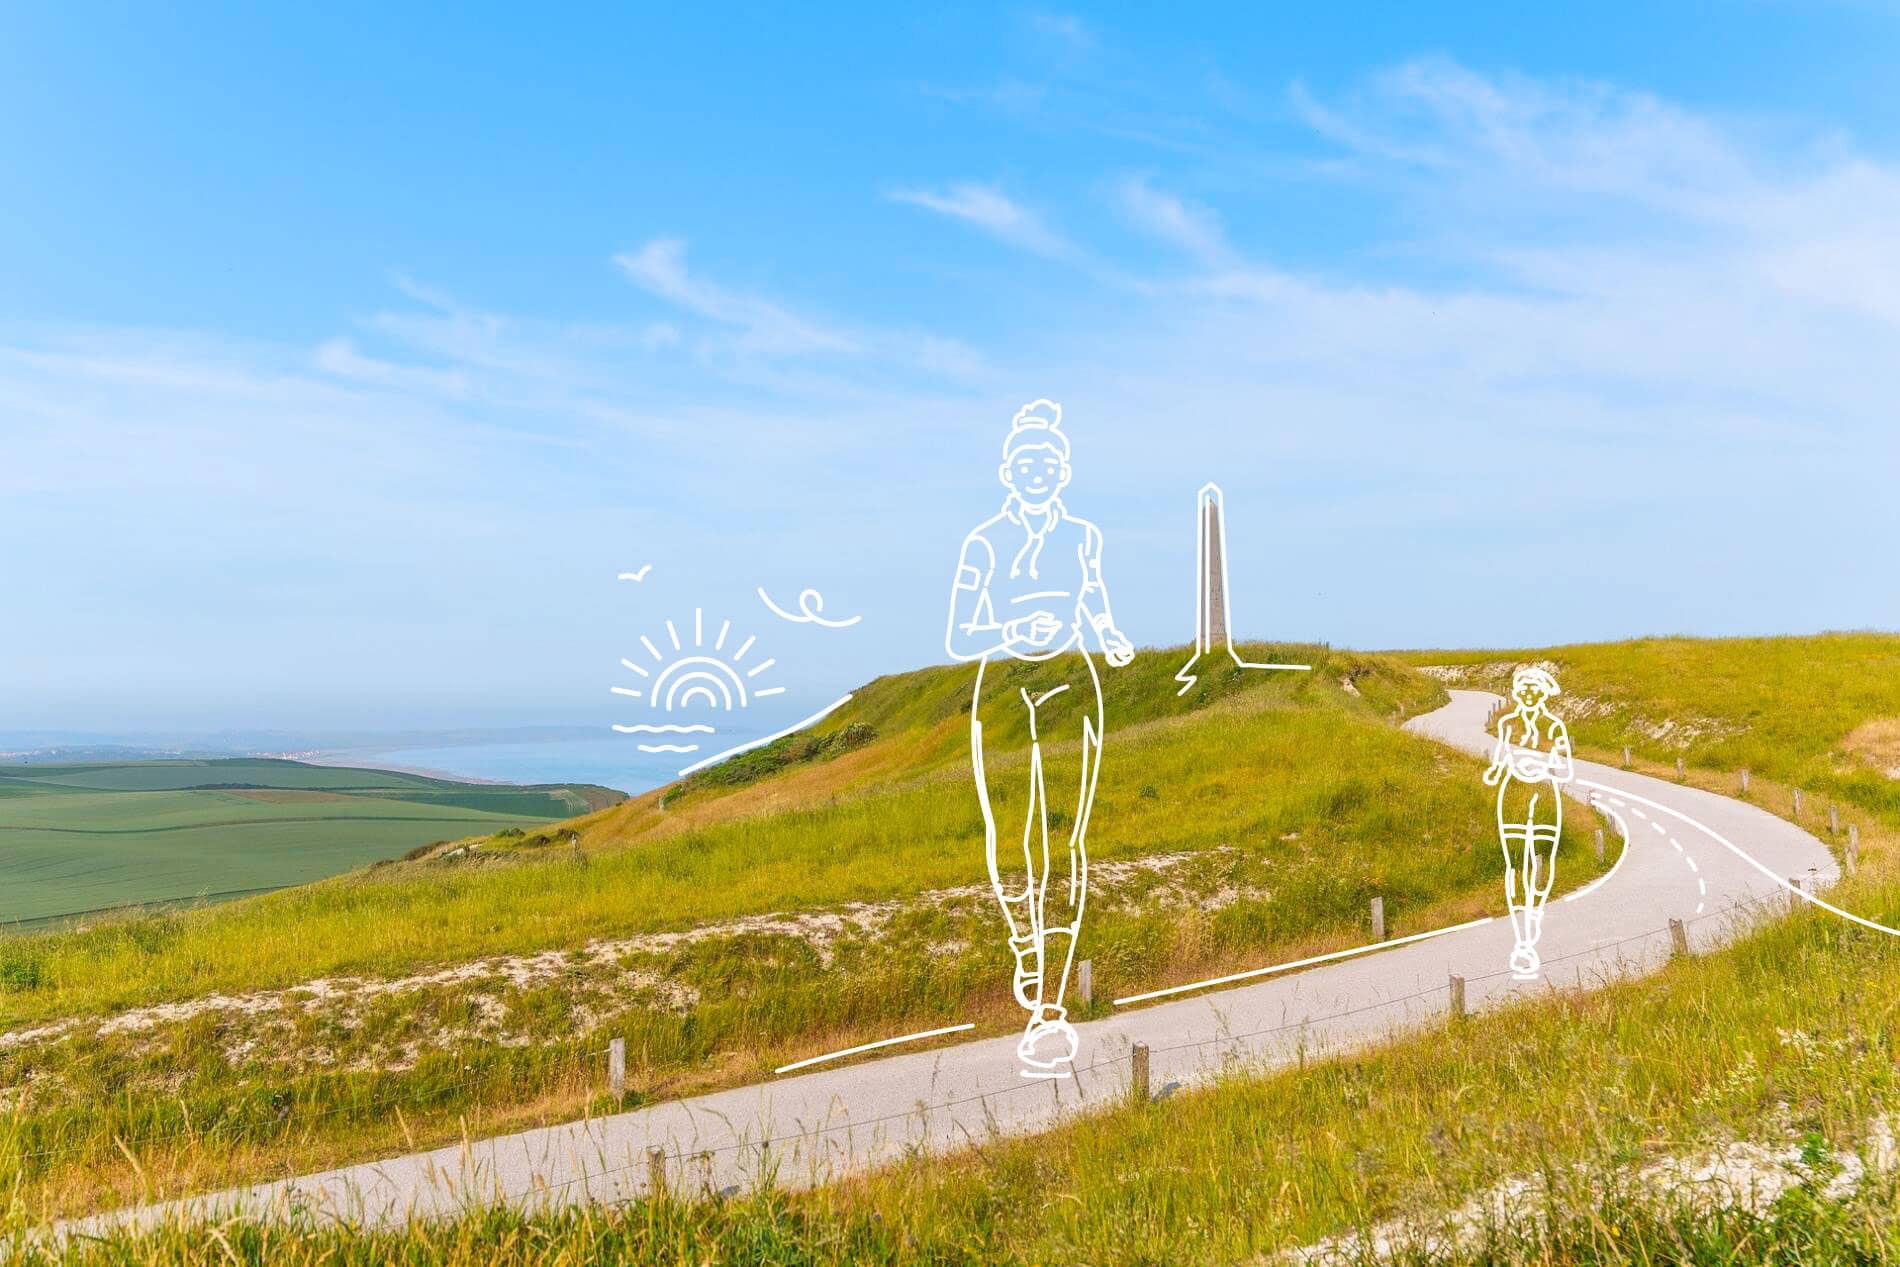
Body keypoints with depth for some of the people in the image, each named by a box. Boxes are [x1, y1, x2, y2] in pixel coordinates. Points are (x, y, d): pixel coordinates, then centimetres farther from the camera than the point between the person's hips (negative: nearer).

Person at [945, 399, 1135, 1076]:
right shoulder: (983, 542, 1)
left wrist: (1112, 638, 5)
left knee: (1063, 843, -11)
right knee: (1010, 844, 1)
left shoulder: (1082, 535, 8)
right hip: (1001, 695, 0)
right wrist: (1015, 631, -21)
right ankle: (1029, 951, 32)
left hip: (1070, 691, 1)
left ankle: (1050, 1010, -9)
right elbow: (956, 640, -4)